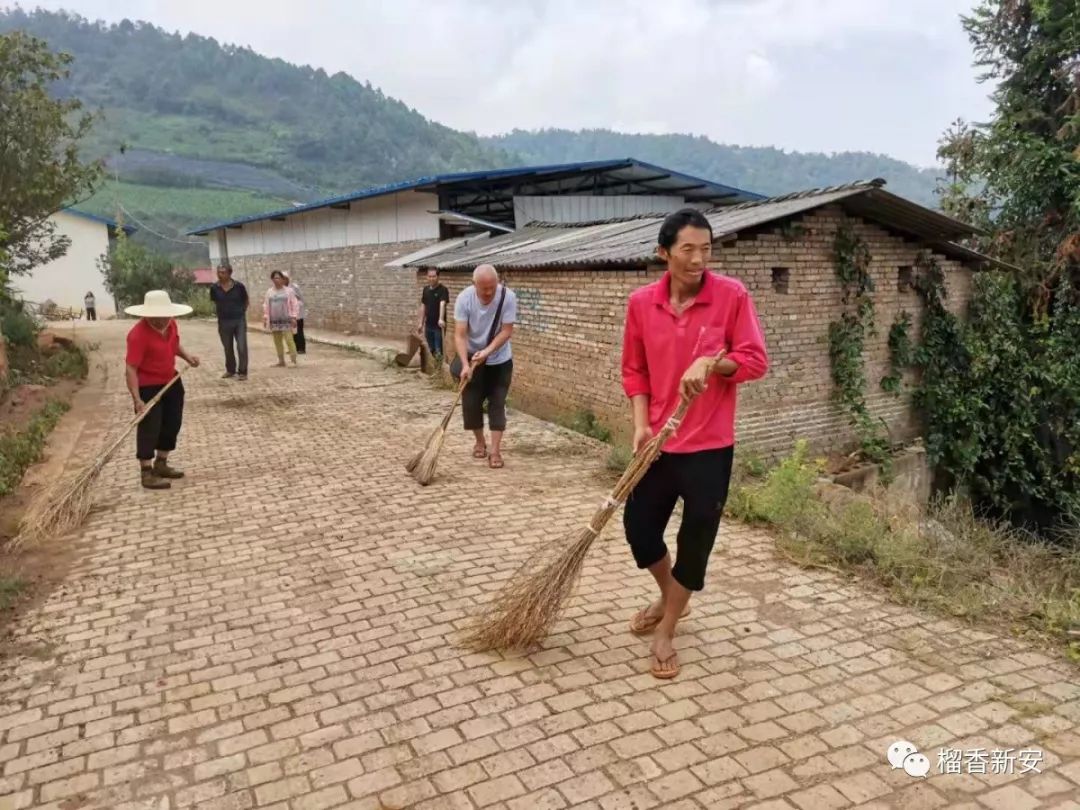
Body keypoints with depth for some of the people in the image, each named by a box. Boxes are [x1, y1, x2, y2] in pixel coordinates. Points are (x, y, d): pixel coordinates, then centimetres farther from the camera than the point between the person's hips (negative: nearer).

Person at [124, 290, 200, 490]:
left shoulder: (171, 324, -4)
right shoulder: (138, 334, -27)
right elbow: (131, 369, -27)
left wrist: (186, 356, 0)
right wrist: (137, 399, -32)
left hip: (171, 381, 8)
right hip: (148, 387, -8)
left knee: (172, 424, 16)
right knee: (149, 429, -3)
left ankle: (161, 464, 32)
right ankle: (147, 473, 6)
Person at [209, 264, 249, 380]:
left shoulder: (239, 286, -9)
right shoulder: (215, 288, -4)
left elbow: (245, 301, 6)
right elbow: (215, 303, 13)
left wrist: (241, 312, 7)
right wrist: (221, 313, 8)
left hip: (239, 320, -2)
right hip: (224, 322, 2)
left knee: (242, 347, -4)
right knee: (228, 348, 13)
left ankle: (242, 372, 6)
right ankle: (230, 370, 27)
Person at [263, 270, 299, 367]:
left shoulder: (289, 290, -1)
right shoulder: (269, 292, 10)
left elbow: (294, 304, -4)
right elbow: (266, 305, 13)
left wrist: (294, 317, -10)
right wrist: (265, 317, 7)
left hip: (286, 320, -5)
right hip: (274, 320, 5)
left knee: (289, 340, -12)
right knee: (277, 341, 8)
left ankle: (294, 360, -3)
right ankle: (281, 360, 17)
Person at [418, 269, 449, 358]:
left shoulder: (443, 289, -13)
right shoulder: (426, 289, 7)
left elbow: (442, 304, -29)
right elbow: (423, 306, 13)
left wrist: (441, 319, -44)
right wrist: (421, 323, 11)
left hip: (438, 325, -6)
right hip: (428, 324, 6)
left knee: (438, 350, -2)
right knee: (431, 349, 15)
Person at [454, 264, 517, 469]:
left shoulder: (508, 297, -23)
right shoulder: (464, 298, -22)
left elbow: (506, 331, -20)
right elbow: (460, 335, -24)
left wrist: (487, 351, -33)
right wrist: (465, 364, -36)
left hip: (500, 360, -1)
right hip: (472, 358, 1)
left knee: (497, 404, -5)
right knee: (471, 403, 2)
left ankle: (495, 451, -2)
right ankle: (480, 442, 24)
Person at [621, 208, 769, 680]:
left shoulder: (732, 295, -9)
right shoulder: (641, 303, -2)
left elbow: (755, 360, -9)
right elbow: (634, 371, 5)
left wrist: (710, 362, -26)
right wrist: (641, 424, -6)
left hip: (709, 444, -3)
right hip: (658, 440, 3)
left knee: (696, 538, 5)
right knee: (638, 526, 12)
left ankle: (665, 633, 25)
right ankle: (669, 598, 41)